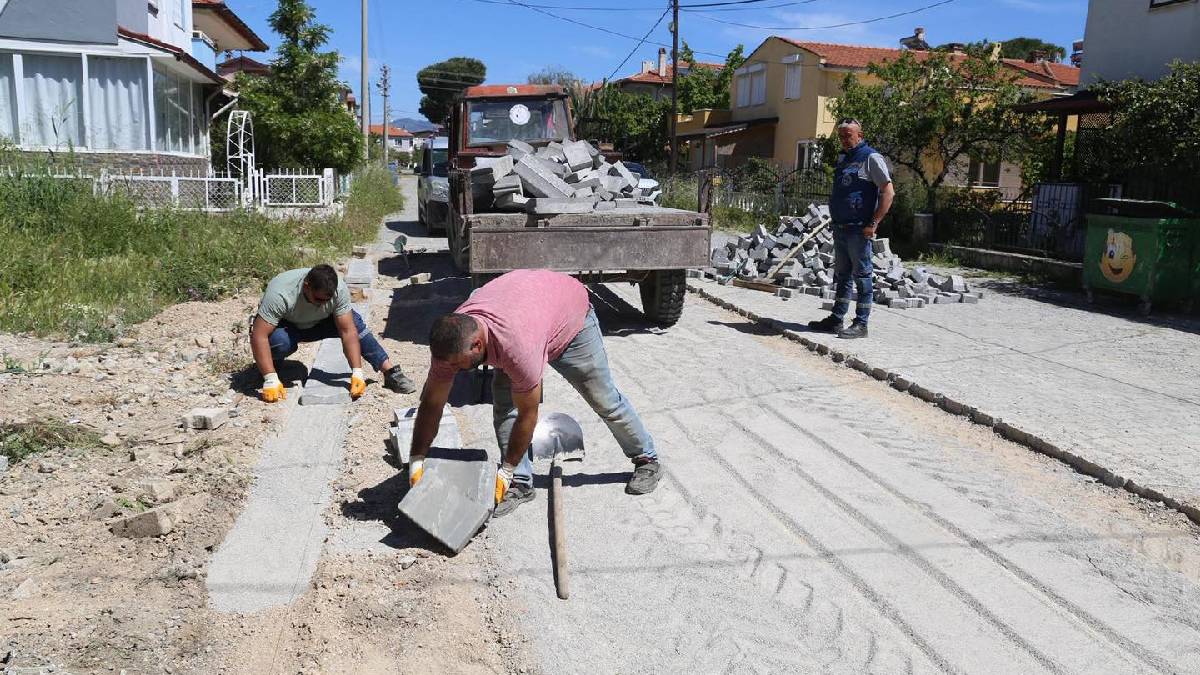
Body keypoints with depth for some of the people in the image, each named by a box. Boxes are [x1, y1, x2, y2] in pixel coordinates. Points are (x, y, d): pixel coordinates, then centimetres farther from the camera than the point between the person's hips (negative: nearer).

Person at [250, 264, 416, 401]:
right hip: (284, 326, -3)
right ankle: (270, 367, -5)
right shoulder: (280, 294, -38)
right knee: (280, 341, -38)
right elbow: (259, 335, -39)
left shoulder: (338, 289, -29)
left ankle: (391, 373, -19)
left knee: (353, 322, -23)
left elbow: (348, 331, -28)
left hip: (314, 324, 3)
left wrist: (357, 373, -36)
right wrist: (271, 380, -44)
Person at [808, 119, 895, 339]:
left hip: (859, 230, -8)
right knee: (842, 275, 13)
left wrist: (873, 224, -16)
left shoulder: (871, 158, -7)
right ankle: (836, 320, 21)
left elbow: (888, 192, -12)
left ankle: (861, 324, 2)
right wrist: (835, 221, 14)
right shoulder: (842, 158, 16)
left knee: (862, 276, -2)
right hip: (840, 228, 8)